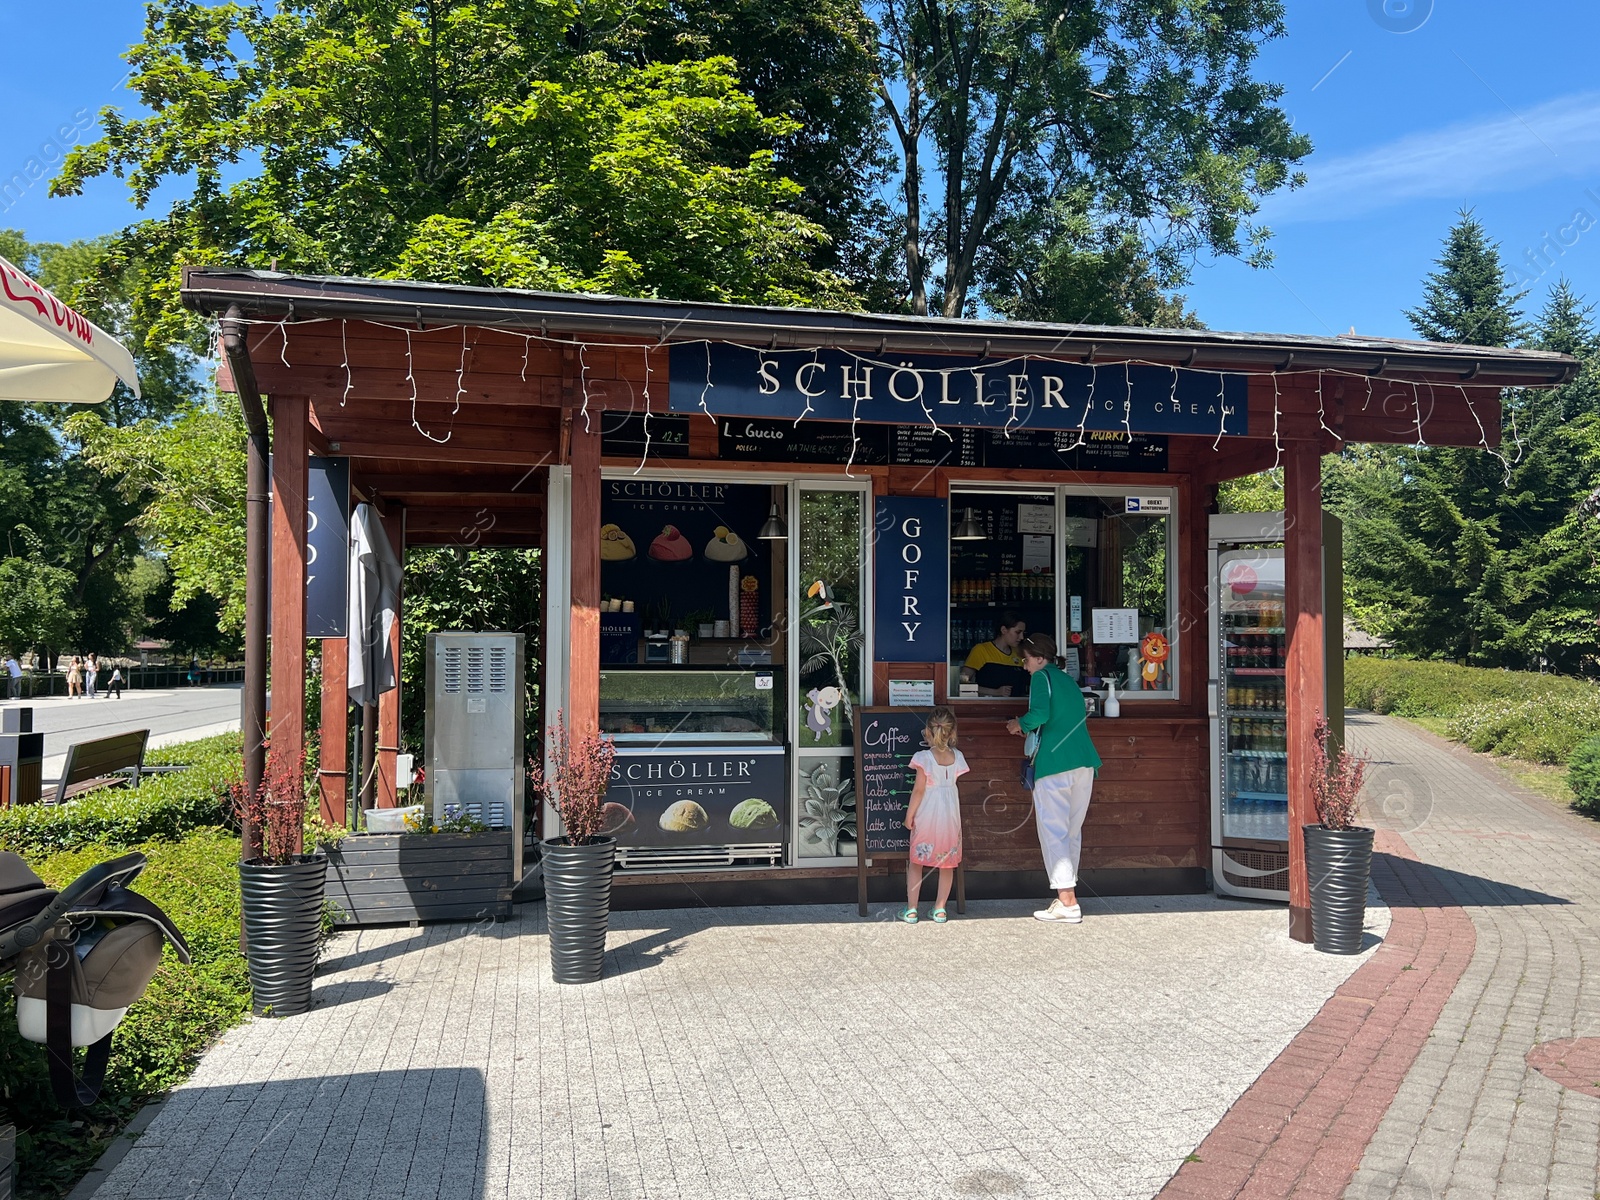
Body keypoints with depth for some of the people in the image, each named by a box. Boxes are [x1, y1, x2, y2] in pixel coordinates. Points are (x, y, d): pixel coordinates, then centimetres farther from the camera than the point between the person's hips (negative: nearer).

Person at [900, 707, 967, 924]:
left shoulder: (924, 757, -14)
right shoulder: (957, 757, -3)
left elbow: (919, 789, -13)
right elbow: (954, 781, 7)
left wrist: (909, 815, -3)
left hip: (927, 816, -3)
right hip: (950, 815, 3)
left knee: (916, 862, 10)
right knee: (947, 863, 15)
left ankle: (911, 910, 12)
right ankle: (940, 909, 19)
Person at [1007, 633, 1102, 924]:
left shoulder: (1041, 676, -1)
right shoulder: (1067, 679, 22)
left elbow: (1040, 713, -16)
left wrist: (1020, 724, 3)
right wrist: (1030, 727, 24)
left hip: (1055, 762, -8)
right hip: (1085, 762, 8)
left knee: (1053, 830, -5)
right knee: (1072, 832, 13)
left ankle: (1067, 902, -10)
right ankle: (1068, 896, 17)